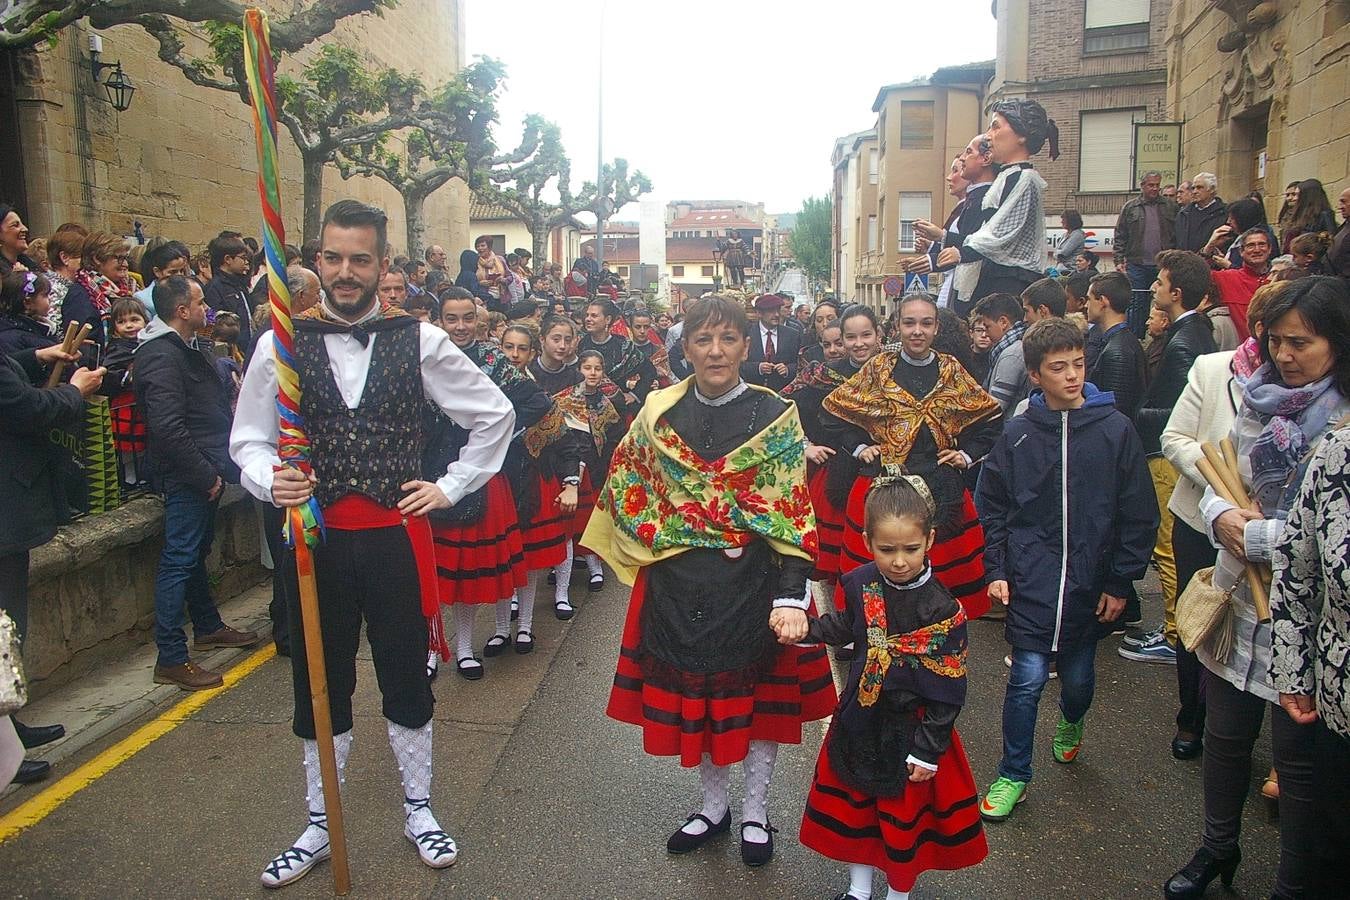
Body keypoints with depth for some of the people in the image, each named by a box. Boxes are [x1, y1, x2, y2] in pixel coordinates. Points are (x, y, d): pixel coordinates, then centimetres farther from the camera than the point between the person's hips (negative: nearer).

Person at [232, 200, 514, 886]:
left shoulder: (420, 341, -3)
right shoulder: (280, 345, -1)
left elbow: (495, 414, 7)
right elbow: (248, 439, 6)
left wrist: (451, 487, 2)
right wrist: (271, 481, -16)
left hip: (396, 537, -1)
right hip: (314, 538, 1)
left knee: (407, 680, 13)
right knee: (320, 685, 14)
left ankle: (418, 810, 34)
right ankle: (319, 827, 34)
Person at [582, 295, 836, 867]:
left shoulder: (774, 417, -7)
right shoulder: (659, 414, 1)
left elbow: (791, 514, -14)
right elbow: (626, 490, 10)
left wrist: (790, 596, -24)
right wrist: (662, 538, -5)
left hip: (752, 583, -2)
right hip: (678, 587, 3)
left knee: (758, 695, 10)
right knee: (692, 693, 13)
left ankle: (755, 812, 33)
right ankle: (713, 805, 37)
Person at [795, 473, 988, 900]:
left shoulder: (941, 610, -23)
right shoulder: (862, 583, -9)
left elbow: (947, 690, -18)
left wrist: (928, 750, -15)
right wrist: (803, 628, -3)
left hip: (910, 728, -5)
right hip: (859, 720, 5)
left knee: (906, 813, 15)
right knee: (852, 805, 20)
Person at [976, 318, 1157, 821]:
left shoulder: (1115, 430, -4)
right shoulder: (1018, 435, -1)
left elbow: (1139, 515, 0)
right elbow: (993, 508, 7)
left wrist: (1121, 582, -1)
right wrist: (996, 569, 0)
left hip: (1090, 583, 1)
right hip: (1030, 583, -1)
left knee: (1078, 676, 14)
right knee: (1028, 677, -4)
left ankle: (1071, 723, 50)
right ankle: (1013, 775, 15)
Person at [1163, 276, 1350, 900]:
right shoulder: (1259, 402, 3)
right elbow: (1219, 479, 10)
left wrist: (1256, 535, -16)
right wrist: (1221, 515, -10)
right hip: (1239, 598, 6)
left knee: (1297, 758, 11)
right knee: (1225, 736, 21)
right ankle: (1218, 848, 44)